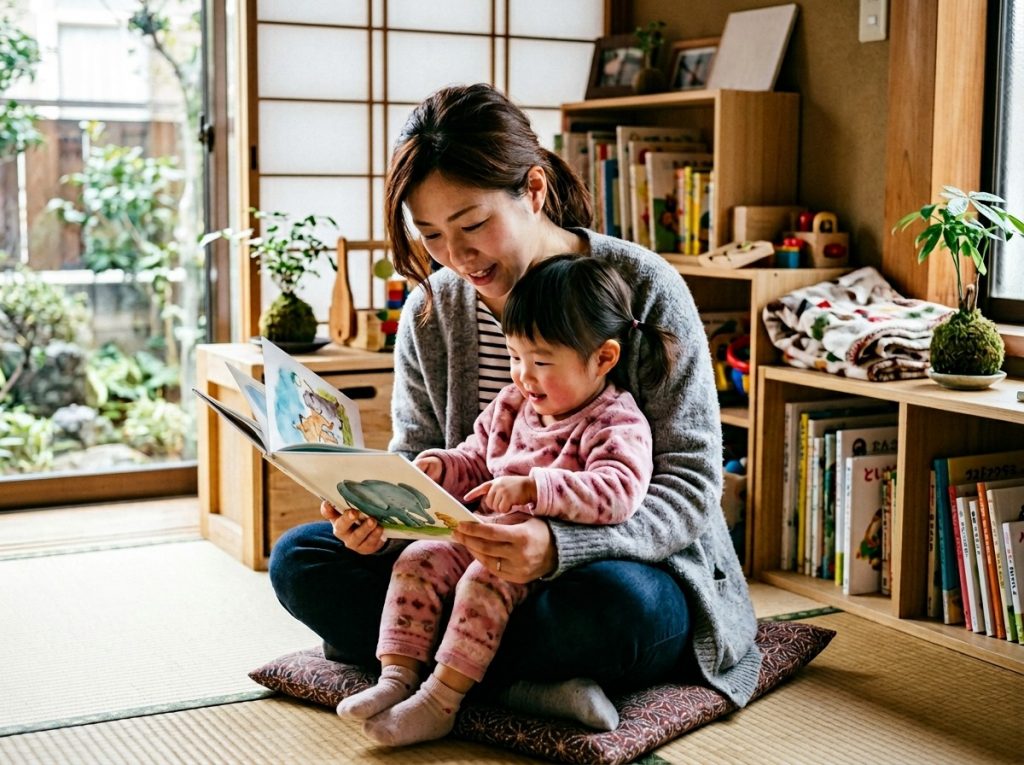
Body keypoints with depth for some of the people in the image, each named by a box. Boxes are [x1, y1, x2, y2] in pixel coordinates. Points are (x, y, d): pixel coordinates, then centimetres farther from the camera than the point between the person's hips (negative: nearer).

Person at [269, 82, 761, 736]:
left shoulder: (644, 288, -15)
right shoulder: (432, 309, 0)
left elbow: (692, 484, -17)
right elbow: (416, 460, 7)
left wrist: (558, 547, -35)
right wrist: (377, 512, -20)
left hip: (628, 565, -5)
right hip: (486, 574, 6)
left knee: (615, 601, -40)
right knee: (298, 559, -9)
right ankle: (525, 680, -22)